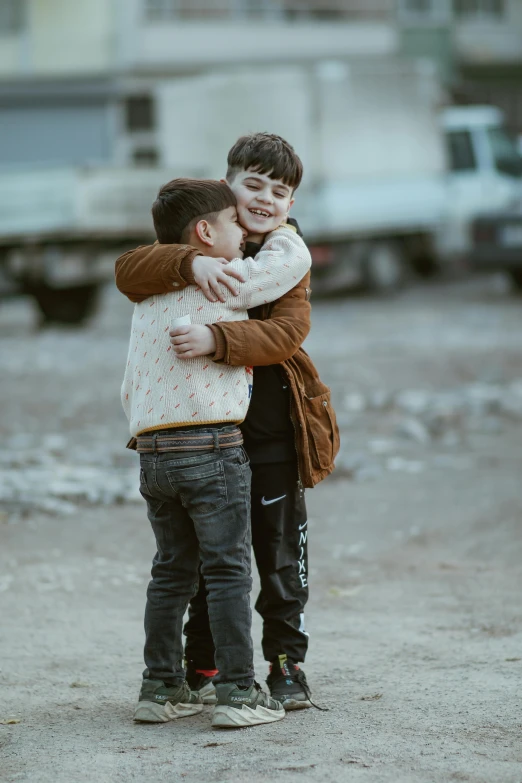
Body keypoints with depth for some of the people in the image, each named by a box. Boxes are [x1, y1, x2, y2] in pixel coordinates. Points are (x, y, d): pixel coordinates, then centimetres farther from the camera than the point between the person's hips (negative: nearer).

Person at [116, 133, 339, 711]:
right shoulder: (201, 246, 2)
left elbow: (288, 331, -19)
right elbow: (128, 273, -15)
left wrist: (217, 340, -35)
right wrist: (188, 264, -33)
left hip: (273, 438, 0)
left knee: (282, 560, 6)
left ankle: (286, 665, 19)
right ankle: (201, 667, 23)